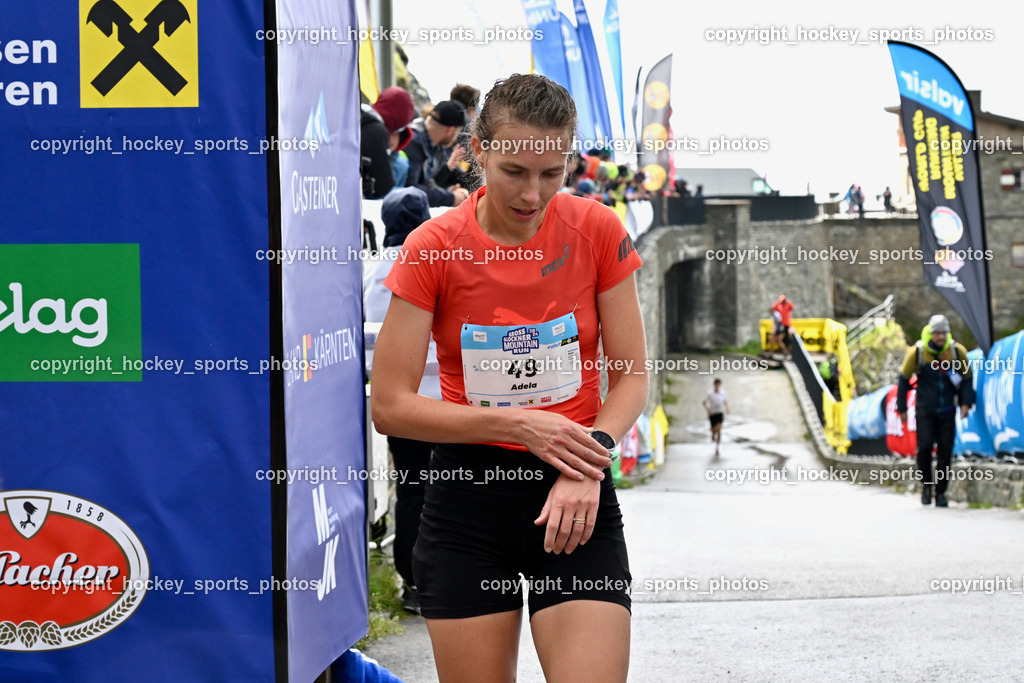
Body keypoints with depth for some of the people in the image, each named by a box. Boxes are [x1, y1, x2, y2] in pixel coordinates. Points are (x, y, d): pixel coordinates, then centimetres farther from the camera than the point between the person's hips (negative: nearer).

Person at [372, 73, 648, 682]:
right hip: (467, 496, 0)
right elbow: (390, 407, -7)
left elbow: (632, 377, 1)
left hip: (577, 497, 1)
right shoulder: (433, 247, -7)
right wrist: (519, 426, -15)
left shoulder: (598, 231, -3)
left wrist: (589, 462, -17)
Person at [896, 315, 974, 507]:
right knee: (924, 446, -14)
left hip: (947, 411, 1)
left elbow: (966, 377, 10)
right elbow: (904, 379, 4)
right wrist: (902, 408, 5)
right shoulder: (917, 352, -7)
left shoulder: (957, 351, -3)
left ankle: (941, 492, 8)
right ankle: (926, 484, 7)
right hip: (925, 410, -1)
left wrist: (966, 402, -2)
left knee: (945, 452, -1)